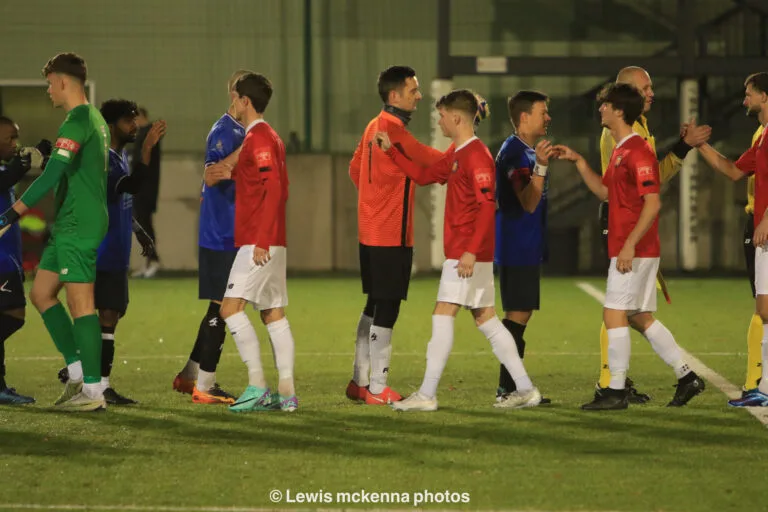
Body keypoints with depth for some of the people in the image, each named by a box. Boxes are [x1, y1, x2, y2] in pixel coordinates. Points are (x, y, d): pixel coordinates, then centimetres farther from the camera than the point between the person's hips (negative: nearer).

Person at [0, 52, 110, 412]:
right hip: (69, 225, 10)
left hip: (77, 227, -10)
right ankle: (77, 371, 14)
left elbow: (51, 176, -22)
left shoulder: (77, 122, -16)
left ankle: (93, 391, -6)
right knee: (41, 294, 13)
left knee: (80, 303, -8)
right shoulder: (95, 120, 16)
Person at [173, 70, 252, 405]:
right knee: (221, 308, -7)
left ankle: (189, 375, 23)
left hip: (235, 235, 9)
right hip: (222, 236, -9)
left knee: (220, 308, 14)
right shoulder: (224, 131, -13)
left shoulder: (245, 132, 15)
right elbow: (210, 175, -27)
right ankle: (204, 385, -2)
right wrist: (244, 149, -33)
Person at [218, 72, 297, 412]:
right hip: (271, 243, 10)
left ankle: (258, 386, -16)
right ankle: (286, 392, 4)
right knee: (273, 313, 7)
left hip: (258, 242, -10)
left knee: (231, 306, -13)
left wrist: (261, 240, -23)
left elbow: (274, 188, -21)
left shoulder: (259, 138, -12)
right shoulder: (266, 137, 19)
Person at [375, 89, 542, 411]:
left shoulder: (476, 155, -15)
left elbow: (487, 205, -22)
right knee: (486, 319, 10)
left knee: (442, 315, -9)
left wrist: (471, 251, -26)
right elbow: (425, 175, 27)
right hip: (464, 252, 10)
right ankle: (525, 390, 11)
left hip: (467, 254, -10)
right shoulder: (457, 155, 16)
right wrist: (390, 151, 23)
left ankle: (427, 395, -8)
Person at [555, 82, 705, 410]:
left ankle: (616, 392, -5)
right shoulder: (620, 151, 16)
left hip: (634, 252, -10)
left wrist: (629, 245, -24)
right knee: (640, 318, 12)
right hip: (626, 250, 10)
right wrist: (578, 162, 18)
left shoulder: (637, 152, -16)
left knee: (614, 315, -8)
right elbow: (604, 192, 26)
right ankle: (687, 378, 16)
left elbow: (653, 203, -21)